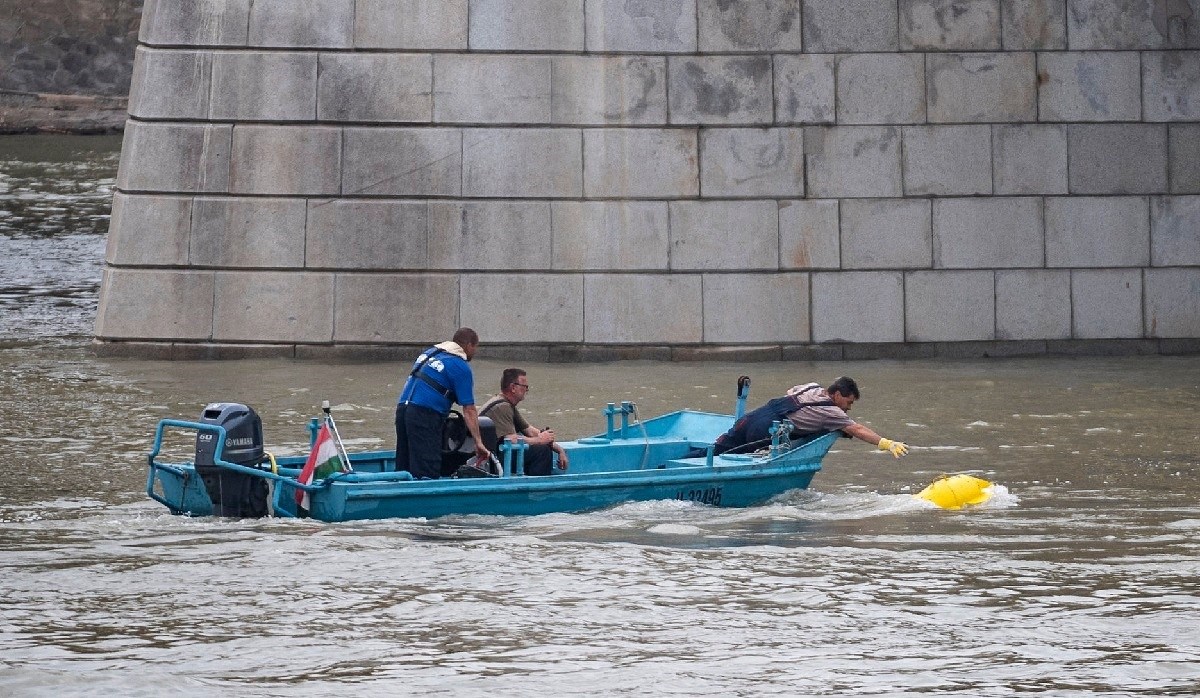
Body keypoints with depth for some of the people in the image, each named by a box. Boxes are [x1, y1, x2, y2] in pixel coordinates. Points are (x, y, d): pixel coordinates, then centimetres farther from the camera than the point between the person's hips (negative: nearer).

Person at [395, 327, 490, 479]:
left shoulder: (429, 352, 21)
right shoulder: (461, 367, -2)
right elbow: (469, 410, -5)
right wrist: (478, 443, -4)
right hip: (424, 414, -8)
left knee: (403, 471, 10)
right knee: (427, 472, -10)